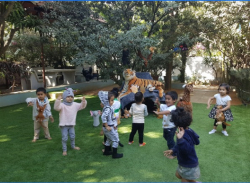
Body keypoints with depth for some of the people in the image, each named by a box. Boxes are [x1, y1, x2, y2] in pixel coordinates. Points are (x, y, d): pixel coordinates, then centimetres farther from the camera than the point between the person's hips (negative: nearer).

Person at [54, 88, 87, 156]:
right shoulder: (62, 105, -17)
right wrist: (58, 100, -48)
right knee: (64, 138, 2)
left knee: (72, 136, 19)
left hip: (71, 124, 5)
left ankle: (73, 146, 42)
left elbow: (82, 106, 6)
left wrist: (84, 101, -13)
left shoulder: (75, 104, 0)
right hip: (63, 125, -5)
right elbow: (56, 107, -35)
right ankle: (64, 150, 19)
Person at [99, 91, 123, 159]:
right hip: (109, 128, -9)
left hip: (110, 126, 9)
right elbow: (103, 117, -38)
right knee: (116, 139, 4)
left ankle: (106, 151, 40)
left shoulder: (108, 107, 5)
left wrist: (113, 125, 17)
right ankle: (114, 154, 15)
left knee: (109, 139, 25)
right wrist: (107, 126, -28)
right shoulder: (108, 108, -26)